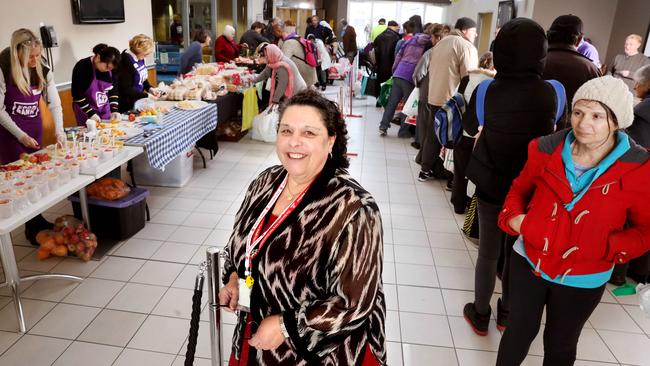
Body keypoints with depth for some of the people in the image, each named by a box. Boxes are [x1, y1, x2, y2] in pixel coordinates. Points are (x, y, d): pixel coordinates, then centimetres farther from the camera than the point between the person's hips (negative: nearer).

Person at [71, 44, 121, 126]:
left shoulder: (110, 68, -3)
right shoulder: (82, 67, -17)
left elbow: (113, 90, 3)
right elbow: (77, 95, -16)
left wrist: (114, 110, -10)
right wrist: (91, 113, -21)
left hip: (105, 112, 4)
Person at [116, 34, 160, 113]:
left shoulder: (140, 58, 1)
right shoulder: (126, 62, -22)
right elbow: (126, 90, -21)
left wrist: (150, 88, -1)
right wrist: (146, 95, -22)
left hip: (139, 102, 8)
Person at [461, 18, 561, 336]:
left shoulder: (486, 90, -17)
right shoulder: (549, 93, -13)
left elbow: (470, 128, 1)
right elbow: (549, 132, 6)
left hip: (491, 184, -1)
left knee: (488, 252, 13)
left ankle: (480, 314, 28)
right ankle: (507, 312, 36)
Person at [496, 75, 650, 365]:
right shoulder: (548, 150, -12)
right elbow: (520, 189, 6)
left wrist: (605, 247, -22)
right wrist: (513, 216, -13)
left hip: (582, 280, -1)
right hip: (528, 261, 1)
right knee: (520, 333, 19)